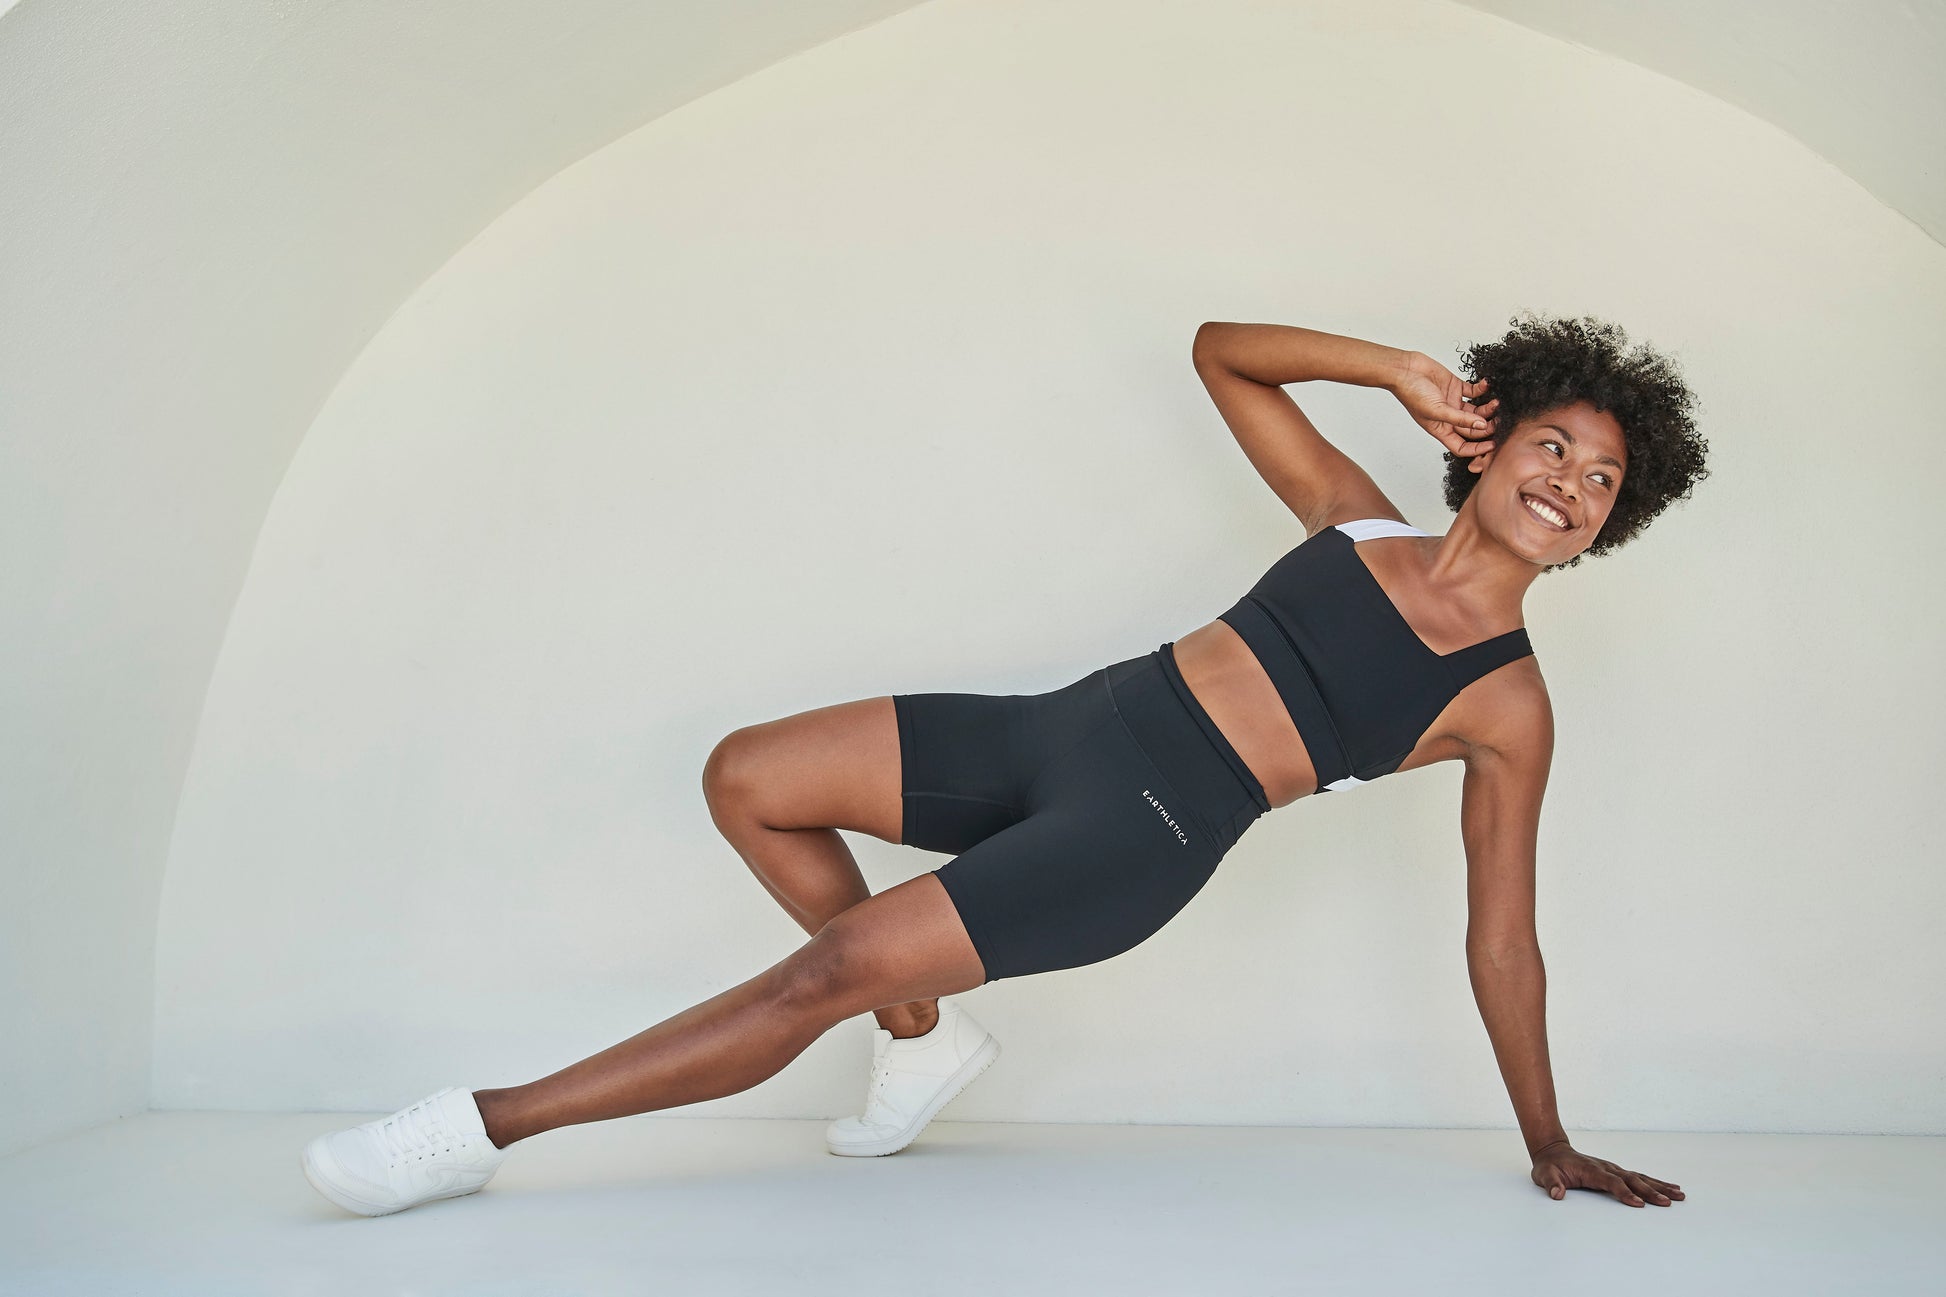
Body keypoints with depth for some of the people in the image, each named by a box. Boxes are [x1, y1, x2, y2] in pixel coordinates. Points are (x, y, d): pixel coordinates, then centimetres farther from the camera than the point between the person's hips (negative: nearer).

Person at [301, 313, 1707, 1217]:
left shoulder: (1507, 707, -1)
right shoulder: (1362, 520, 10)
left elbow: (1503, 941, 4)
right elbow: (1221, 350, 15)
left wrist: (1549, 1146, 7)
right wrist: (1397, 368, 2)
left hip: (1146, 834, -6)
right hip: (1066, 726, 6)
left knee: (828, 974, -18)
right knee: (746, 779, 4)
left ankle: (487, 1126, -5)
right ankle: (925, 1035, 17)